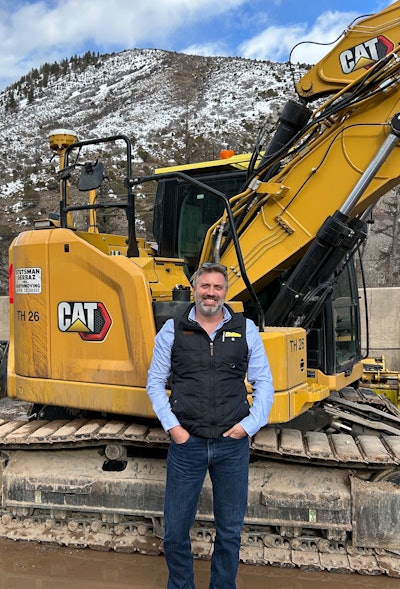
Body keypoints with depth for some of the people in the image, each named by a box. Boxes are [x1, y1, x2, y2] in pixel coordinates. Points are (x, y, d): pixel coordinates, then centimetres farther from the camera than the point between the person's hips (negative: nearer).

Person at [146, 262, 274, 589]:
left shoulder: (246, 329, 2)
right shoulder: (172, 330, 1)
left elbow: (264, 382, 5)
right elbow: (155, 381, 5)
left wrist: (251, 424, -5)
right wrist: (171, 425, -5)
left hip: (233, 446, 1)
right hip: (187, 443, 0)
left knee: (230, 530, 15)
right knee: (176, 530, 12)